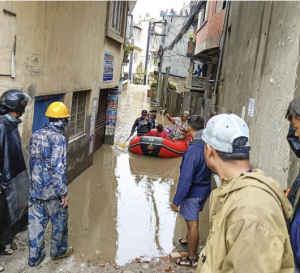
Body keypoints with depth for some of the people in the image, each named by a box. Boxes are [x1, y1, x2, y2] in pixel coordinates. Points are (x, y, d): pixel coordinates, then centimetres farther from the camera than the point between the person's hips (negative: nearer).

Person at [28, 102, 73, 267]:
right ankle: (57, 251, 32)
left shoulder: (35, 135, 5)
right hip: (51, 191, -7)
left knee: (36, 223, 15)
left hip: (35, 189, 7)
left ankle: (34, 257, 25)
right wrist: (63, 192, -17)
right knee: (59, 221, 15)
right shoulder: (58, 138, -20)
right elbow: (57, 168, -24)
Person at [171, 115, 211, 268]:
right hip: (205, 189, 8)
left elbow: (186, 178, -26)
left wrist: (176, 200, -19)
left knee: (192, 224, 6)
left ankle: (192, 259, 21)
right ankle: (189, 240, 52)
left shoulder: (193, 150, -28)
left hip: (193, 192, -7)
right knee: (191, 220, 29)